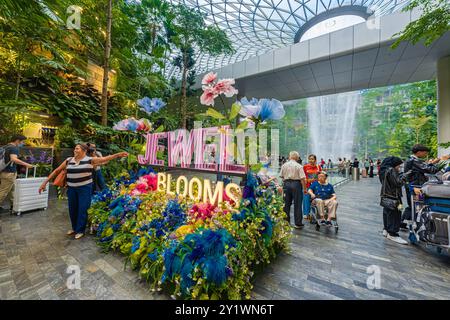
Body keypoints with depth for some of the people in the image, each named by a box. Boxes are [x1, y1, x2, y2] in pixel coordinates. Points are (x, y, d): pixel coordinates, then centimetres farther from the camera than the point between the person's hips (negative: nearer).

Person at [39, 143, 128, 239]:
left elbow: (104, 159, -17)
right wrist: (45, 182, 10)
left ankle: (80, 230, 21)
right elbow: (56, 171, 11)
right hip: (71, 188, 5)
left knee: (82, 209, 3)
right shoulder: (68, 160, 5)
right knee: (72, 208, 15)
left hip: (85, 188, -5)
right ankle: (74, 228, 37)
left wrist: (118, 155, -29)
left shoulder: (89, 160, -8)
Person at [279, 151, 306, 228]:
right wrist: (304, 188, -4)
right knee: (297, 204, 6)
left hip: (286, 184, 4)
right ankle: (298, 223, 14)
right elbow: (303, 178, -12)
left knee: (286, 204, 13)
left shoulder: (284, 165, 3)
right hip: (296, 184, -3)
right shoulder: (299, 166, -8)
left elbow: (281, 176, 6)